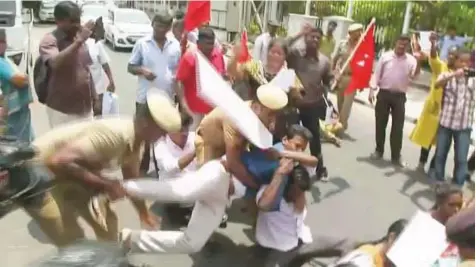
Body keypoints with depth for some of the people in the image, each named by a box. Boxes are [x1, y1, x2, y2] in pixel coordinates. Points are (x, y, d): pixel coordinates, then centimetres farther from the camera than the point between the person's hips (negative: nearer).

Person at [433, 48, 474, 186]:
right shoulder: (447, 75, 2)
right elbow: (437, 84, -19)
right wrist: (453, 75, -35)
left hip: (464, 126, 1)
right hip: (445, 123, 0)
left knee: (461, 159, 0)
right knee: (440, 155, 9)